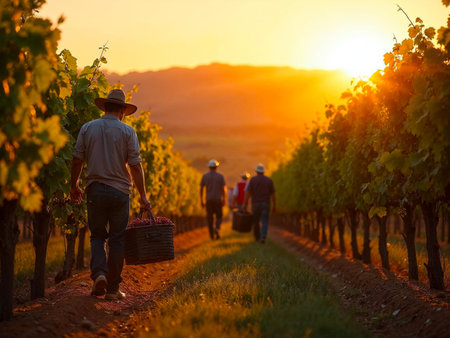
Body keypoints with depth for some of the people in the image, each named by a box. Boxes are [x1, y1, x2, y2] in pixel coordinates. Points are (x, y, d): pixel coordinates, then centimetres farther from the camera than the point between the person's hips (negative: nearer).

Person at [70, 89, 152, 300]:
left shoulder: (88, 128, 3)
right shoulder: (127, 131, -2)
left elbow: (77, 160, 3)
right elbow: (135, 166, -5)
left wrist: (74, 186, 18)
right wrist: (143, 196, 1)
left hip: (95, 189, 2)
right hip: (119, 191, -1)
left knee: (97, 236, 13)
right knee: (117, 239, 5)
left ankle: (99, 273, -11)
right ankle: (112, 288, 8)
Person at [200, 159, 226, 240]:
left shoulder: (205, 176, 2)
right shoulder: (220, 176, -2)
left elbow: (201, 189, 2)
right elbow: (224, 189, -7)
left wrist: (201, 200, 8)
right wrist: (224, 200, 1)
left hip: (209, 200, 1)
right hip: (218, 200, -1)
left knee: (210, 218, 8)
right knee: (219, 217, 12)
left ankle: (212, 235, 5)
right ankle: (217, 228, -16)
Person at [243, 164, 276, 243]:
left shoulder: (253, 179, -3)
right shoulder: (269, 180, 3)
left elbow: (247, 192, -9)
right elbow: (272, 194, 4)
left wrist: (245, 204, -8)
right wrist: (274, 206, 11)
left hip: (255, 204, 0)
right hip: (265, 204, 0)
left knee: (255, 221, 16)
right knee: (265, 222, -3)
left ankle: (257, 237, 27)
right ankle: (263, 237, -24)